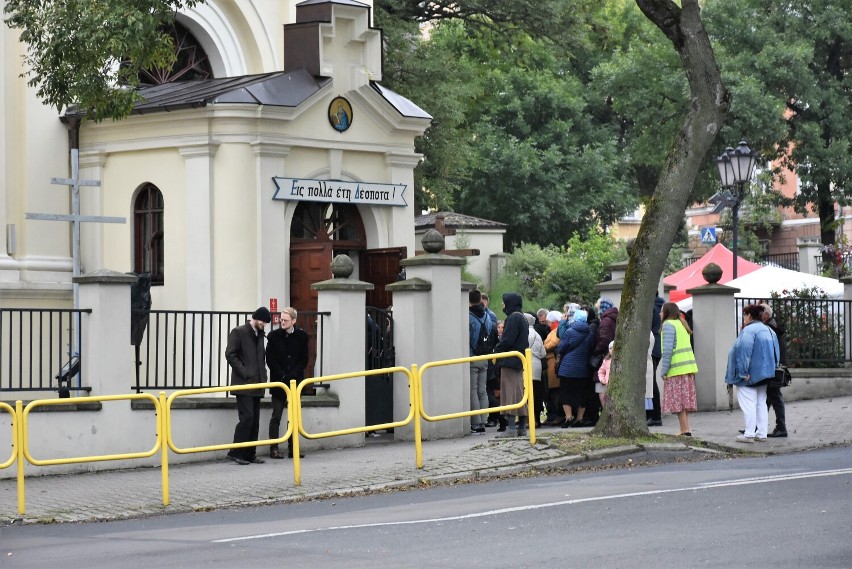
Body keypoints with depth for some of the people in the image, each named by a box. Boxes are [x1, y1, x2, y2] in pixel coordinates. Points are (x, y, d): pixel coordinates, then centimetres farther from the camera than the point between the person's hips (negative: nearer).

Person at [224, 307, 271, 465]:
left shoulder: (260, 335, 17)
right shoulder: (238, 332, -5)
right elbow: (230, 354, -11)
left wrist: (263, 375, 12)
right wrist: (244, 372, -15)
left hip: (256, 384, 7)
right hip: (244, 384, -7)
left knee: (255, 421, 5)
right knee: (247, 417, -15)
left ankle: (250, 454, 9)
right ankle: (236, 453, -9)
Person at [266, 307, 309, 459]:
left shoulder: (302, 336, 2)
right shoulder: (274, 336, -2)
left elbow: (304, 360, 2)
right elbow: (270, 359, -2)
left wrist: (292, 375, -10)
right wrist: (282, 376, -11)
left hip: (295, 381, 2)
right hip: (278, 382, -2)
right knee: (276, 416, -2)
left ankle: (293, 448, 10)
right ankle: (274, 449, -2)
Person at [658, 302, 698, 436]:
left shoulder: (668, 325, -7)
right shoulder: (681, 324, 20)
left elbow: (668, 349, -16)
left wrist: (663, 371, -13)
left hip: (677, 369, -9)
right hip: (688, 368, 9)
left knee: (677, 400, -6)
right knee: (684, 400, 10)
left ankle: (685, 431, -8)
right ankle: (685, 429, 11)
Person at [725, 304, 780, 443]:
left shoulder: (748, 330, -15)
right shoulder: (769, 331, 13)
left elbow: (744, 352, -22)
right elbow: (776, 353, 15)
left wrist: (743, 372, -21)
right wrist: (773, 367, 17)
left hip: (750, 376, -9)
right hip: (765, 374, 9)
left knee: (748, 403, -6)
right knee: (761, 403, 13)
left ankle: (749, 434, -8)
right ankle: (761, 433, 14)